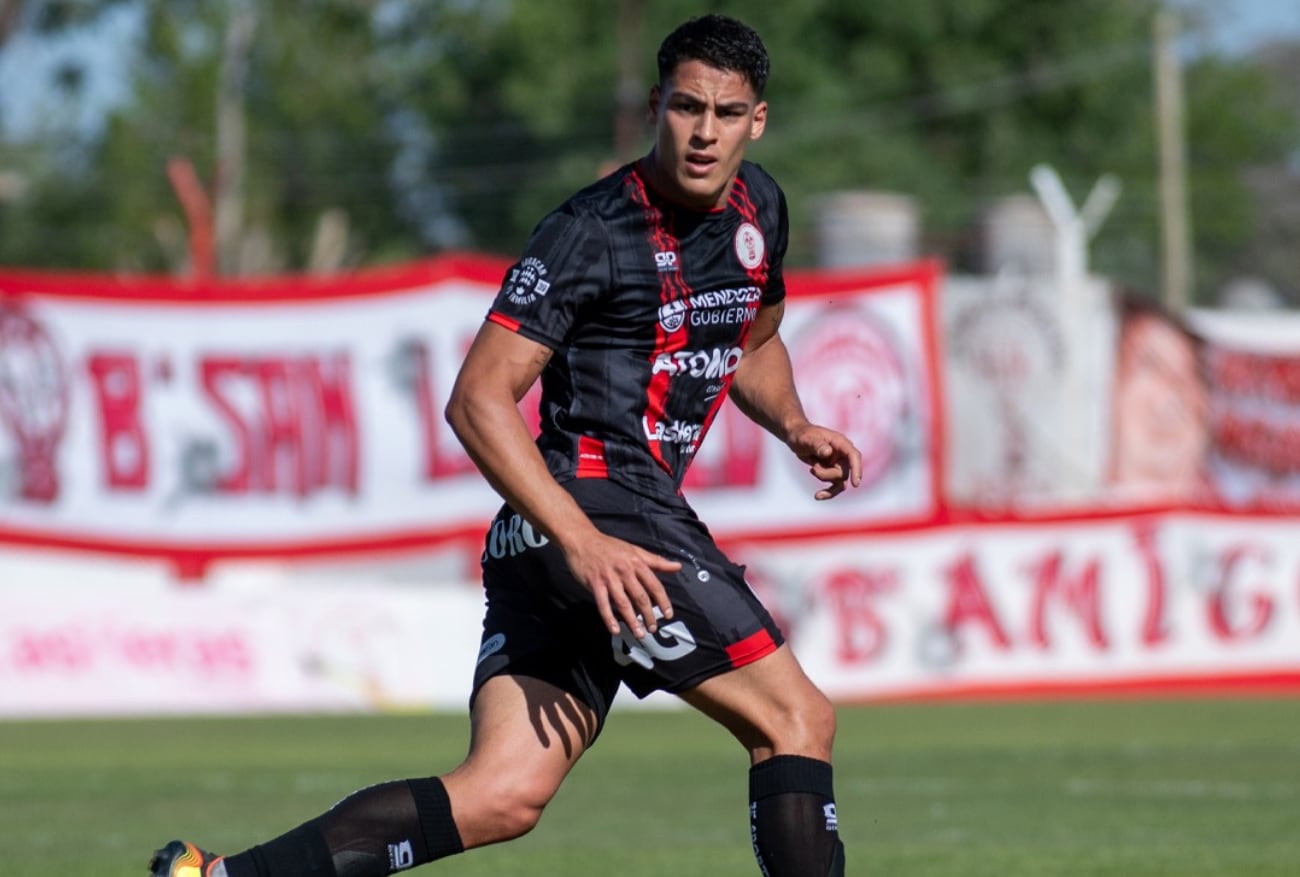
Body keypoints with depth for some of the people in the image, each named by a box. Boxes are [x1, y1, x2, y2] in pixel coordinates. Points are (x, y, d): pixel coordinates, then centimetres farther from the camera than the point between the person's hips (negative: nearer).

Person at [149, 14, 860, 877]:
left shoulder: (759, 207, 15)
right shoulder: (591, 231, -11)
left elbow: (755, 343, 36)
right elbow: (478, 401, -16)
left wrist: (795, 425, 13)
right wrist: (584, 544, -27)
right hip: (596, 505, -8)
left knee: (501, 797, -5)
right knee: (797, 719, -9)